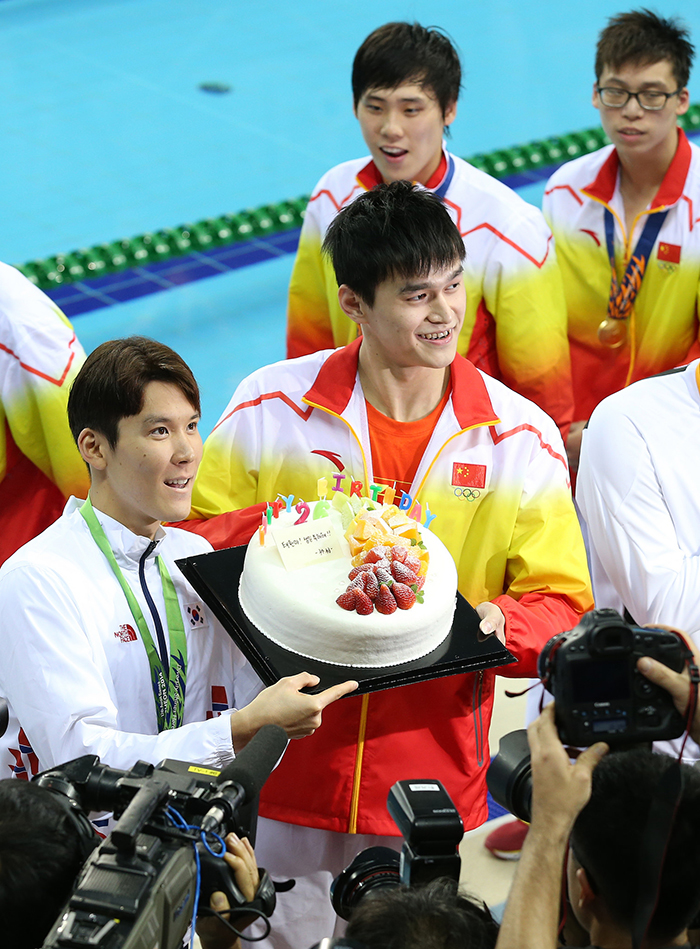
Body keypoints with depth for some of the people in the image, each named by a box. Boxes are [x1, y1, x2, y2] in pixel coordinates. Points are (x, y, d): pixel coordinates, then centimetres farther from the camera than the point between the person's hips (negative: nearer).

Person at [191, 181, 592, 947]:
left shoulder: (523, 438, -3)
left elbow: (561, 604, 1)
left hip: (437, 784, 1)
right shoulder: (270, 409, -5)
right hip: (282, 775, 0)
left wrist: (497, 623, -20)